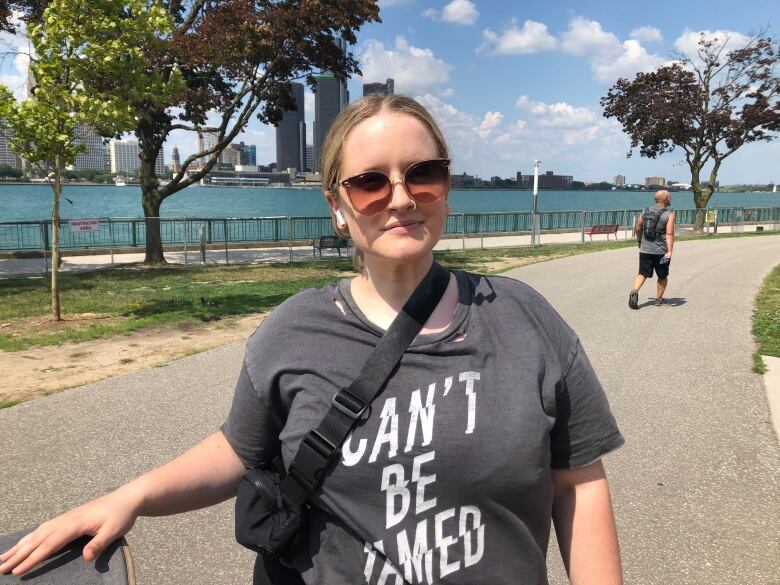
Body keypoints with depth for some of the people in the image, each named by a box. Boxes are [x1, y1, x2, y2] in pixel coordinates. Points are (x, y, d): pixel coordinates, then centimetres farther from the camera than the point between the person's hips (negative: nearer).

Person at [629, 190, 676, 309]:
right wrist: (669, 251, -23)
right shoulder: (669, 214, -10)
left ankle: (634, 291, -19)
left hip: (645, 250, 3)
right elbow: (669, 234, -19)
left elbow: (637, 229, 13)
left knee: (642, 274, 8)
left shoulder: (645, 213, 4)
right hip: (661, 252, -3)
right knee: (662, 276, 16)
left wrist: (639, 241, 30)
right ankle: (659, 299, 25)